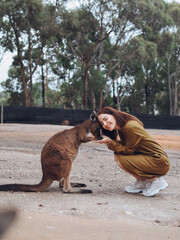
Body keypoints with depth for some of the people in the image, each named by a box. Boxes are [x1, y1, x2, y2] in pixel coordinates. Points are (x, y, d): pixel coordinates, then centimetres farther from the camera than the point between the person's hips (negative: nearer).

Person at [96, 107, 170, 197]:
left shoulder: (131, 127, -21)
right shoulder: (121, 129, 9)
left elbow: (128, 151, -15)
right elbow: (122, 147, 11)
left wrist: (110, 141, -12)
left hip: (160, 163, -10)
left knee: (121, 160, -18)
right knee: (117, 155, 4)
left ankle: (155, 180, -4)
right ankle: (142, 182, 13)